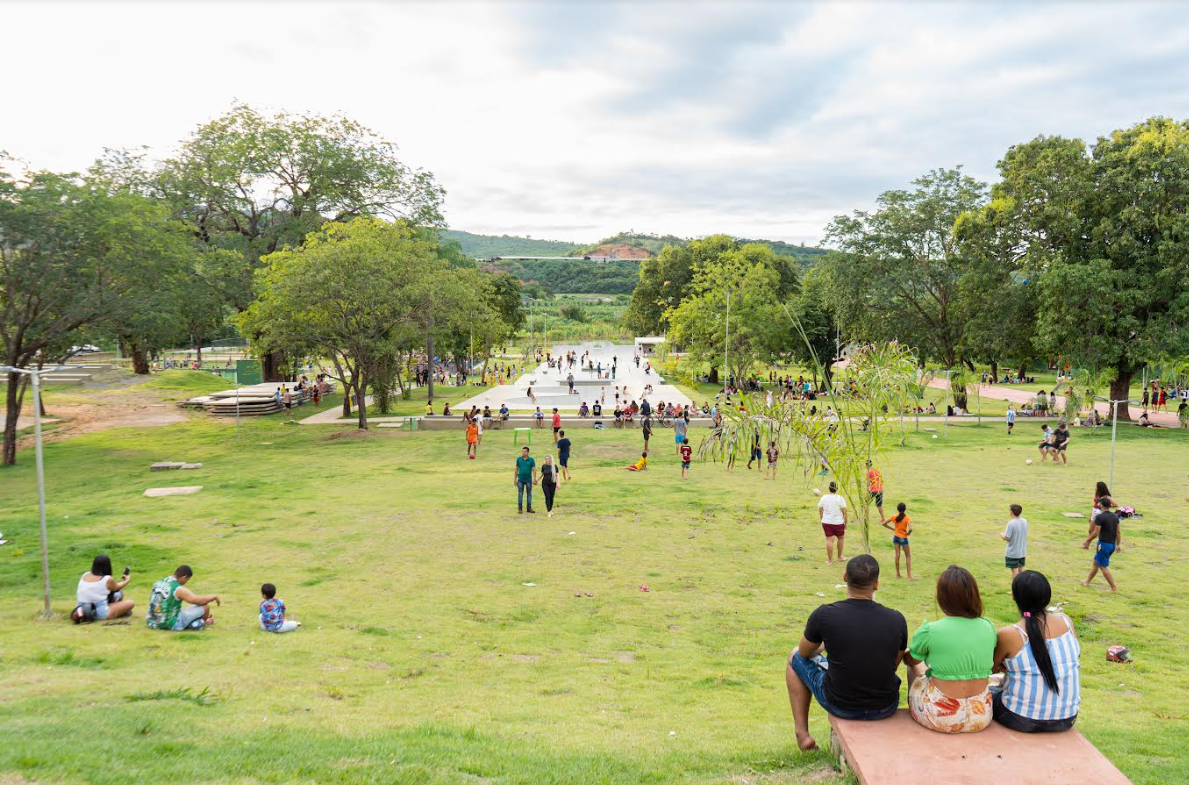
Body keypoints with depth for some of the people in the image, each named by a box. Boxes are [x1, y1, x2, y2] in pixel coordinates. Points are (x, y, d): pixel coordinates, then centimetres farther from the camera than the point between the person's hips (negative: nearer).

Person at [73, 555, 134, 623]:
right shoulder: (108, 580, -13)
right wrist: (127, 580, 28)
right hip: (101, 614, -7)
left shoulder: (85, 575, 2)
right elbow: (116, 587, 9)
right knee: (130, 603, 3)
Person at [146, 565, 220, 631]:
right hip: (171, 625, -8)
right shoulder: (179, 589, -20)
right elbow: (200, 601, -17)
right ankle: (203, 622, 30)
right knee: (205, 606, 0)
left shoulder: (159, 583, 4)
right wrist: (213, 596, 0)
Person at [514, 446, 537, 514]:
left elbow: (534, 470, -6)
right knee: (520, 494, 2)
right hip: (520, 480, 0)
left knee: (529, 493, 7)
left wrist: (534, 479, -15)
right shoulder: (518, 459, 0)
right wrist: (515, 479, 6)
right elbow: (517, 469, 7)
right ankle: (520, 509, 8)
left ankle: (529, 508, 16)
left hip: (528, 480, 0)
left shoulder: (531, 460, -5)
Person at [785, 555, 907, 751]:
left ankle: (803, 734, 23)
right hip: (885, 708, 3)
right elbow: (894, 664, 6)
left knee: (796, 657, 23)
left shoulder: (824, 615, -19)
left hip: (840, 705, -2)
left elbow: (805, 652, 2)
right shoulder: (897, 620, -13)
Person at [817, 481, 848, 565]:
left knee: (829, 540, 2)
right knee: (840, 538, 20)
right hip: (838, 522, -2)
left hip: (826, 522, 2)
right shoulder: (840, 498, -10)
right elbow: (844, 512, -9)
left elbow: (820, 510, 7)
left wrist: (822, 520, 19)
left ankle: (830, 560, 2)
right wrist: (845, 523, 0)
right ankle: (839, 557, 31)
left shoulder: (823, 498, -1)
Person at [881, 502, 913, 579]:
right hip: (903, 538, -3)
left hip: (895, 537, 3)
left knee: (897, 555, 12)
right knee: (908, 556, 8)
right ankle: (909, 576, 4)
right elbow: (910, 529, -31)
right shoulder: (907, 518, -17)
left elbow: (883, 524, -3)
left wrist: (892, 529, 4)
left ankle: (898, 574, 17)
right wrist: (908, 533, -8)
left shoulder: (894, 517, -7)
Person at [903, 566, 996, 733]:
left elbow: (911, 660, 4)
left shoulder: (929, 631, -16)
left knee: (915, 668, 24)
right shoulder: (988, 627, -3)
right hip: (981, 719, 4)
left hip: (940, 718, -4)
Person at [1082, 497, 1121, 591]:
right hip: (1112, 544, 8)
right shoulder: (1115, 516, 6)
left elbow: (1096, 533, -16)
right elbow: (1118, 532, 9)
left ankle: (1114, 588, -1)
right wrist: (1118, 544, 17)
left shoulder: (1099, 517, -16)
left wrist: (1087, 541, -4)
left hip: (1104, 544, -8)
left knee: (1103, 566, 1)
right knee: (1096, 562, 20)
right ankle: (1087, 581, 32)